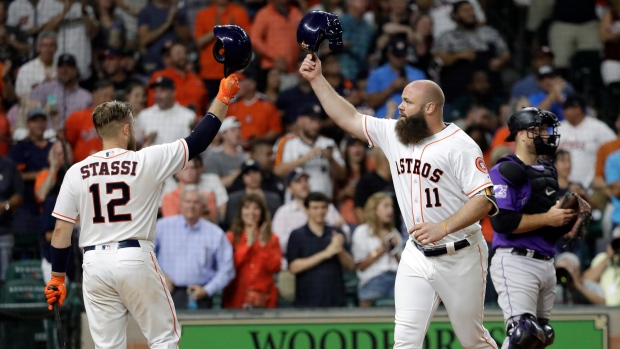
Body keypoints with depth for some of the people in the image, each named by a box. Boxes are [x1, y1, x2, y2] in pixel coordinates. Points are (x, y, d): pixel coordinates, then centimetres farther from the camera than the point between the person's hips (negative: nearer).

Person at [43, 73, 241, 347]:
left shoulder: (76, 172, 4)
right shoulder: (147, 161, -3)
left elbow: (61, 230, 3)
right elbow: (198, 140, 2)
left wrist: (57, 277, 10)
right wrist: (223, 97, 11)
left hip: (95, 263, 3)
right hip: (135, 260, -3)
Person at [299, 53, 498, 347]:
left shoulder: (459, 145, -14)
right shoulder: (393, 135, 5)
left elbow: (485, 200, -21)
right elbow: (348, 118, 11)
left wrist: (443, 227, -32)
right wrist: (317, 79, 6)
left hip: (459, 256, -5)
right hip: (417, 255, 5)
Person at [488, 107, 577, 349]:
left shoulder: (547, 172, 18)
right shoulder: (505, 172, -9)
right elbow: (502, 221, -20)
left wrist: (567, 218, 2)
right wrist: (547, 218, -18)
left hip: (546, 263, 9)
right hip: (516, 262, -9)